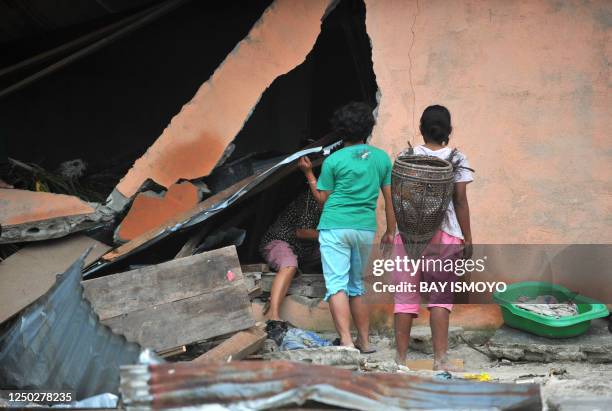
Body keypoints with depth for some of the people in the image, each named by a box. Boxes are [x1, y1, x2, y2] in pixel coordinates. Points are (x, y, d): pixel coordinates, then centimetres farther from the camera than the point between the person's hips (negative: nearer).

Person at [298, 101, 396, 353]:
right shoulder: (382, 158, 6)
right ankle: (364, 341, 18)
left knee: (337, 284, -8)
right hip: (366, 229, 4)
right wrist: (390, 231, 17)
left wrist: (308, 173, 16)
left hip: (335, 227, -4)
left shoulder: (333, 161, -3)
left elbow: (322, 199, 4)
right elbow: (390, 198, 8)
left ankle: (346, 340, -22)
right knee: (356, 286, 17)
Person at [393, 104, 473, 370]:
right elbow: (460, 201, -1)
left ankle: (401, 357, 7)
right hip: (446, 235, -1)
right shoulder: (457, 159, 1)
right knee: (441, 297, 3)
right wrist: (467, 238, 5)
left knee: (405, 296, 5)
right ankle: (440, 358, -2)